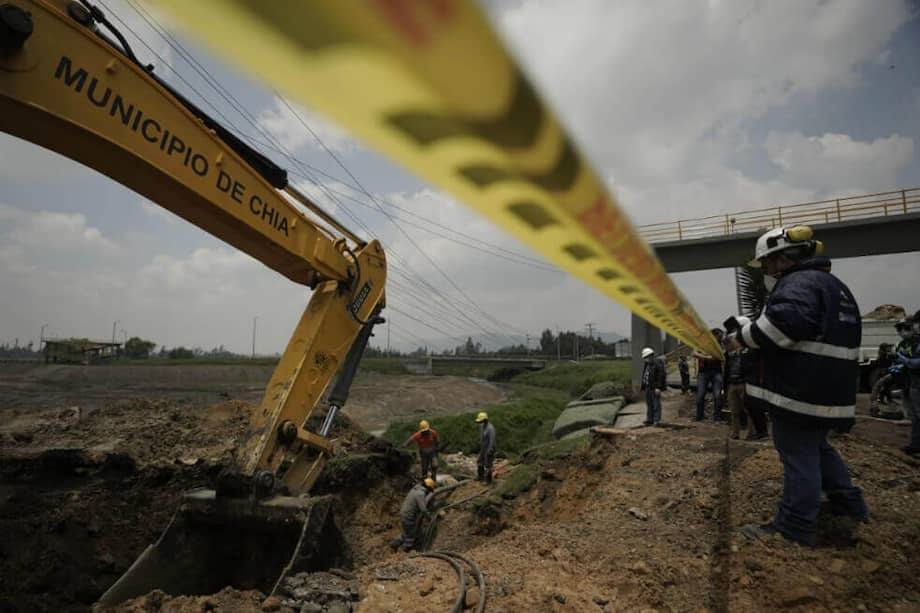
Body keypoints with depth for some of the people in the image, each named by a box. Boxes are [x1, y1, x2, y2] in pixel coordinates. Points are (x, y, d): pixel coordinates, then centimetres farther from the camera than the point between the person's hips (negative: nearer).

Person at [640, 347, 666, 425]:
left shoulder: (658, 364, -14)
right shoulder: (647, 364, 12)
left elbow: (661, 376, -18)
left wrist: (658, 387, -21)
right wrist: (643, 386, 15)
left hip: (655, 388, -9)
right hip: (647, 387, 9)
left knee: (656, 404, -2)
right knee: (649, 404, 13)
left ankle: (656, 420, 4)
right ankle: (649, 420, 19)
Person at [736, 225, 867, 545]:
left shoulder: (798, 282, -14)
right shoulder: (835, 286, 20)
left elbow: (785, 322, -32)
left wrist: (743, 336, -18)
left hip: (800, 391, -10)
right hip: (827, 390, 10)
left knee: (798, 455, -3)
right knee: (817, 446, 26)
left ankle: (795, 527, 5)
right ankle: (849, 503, 36)